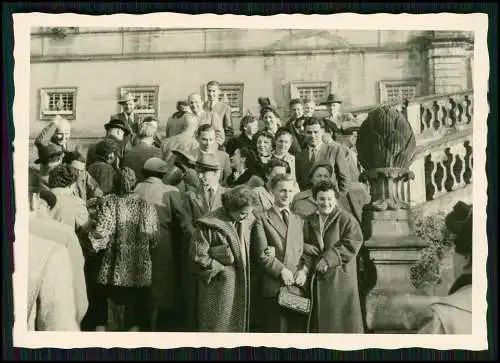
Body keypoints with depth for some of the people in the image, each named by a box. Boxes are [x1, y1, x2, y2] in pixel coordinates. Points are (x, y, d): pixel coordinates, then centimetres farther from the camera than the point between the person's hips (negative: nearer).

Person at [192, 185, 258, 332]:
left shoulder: (247, 220, 3)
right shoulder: (210, 224, -13)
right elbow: (198, 255, -10)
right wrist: (222, 269, -10)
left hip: (242, 283, 5)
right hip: (218, 285, -5)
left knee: (238, 325, 13)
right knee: (217, 327, 4)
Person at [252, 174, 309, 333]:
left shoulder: (299, 220, 20)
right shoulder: (262, 218, 5)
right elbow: (262, 254, -4)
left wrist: (304, 270, -3)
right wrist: (281, 270, -13)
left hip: (299, 285, 4)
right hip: (273, 287, -4)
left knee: (298, 330, 4)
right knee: (276, 331, -3)